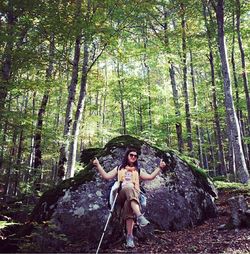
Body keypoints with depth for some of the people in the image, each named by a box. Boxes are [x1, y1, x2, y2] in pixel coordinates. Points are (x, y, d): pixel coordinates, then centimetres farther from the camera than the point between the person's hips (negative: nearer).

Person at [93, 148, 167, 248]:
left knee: (128, 205, -37)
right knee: (129, 187, -38)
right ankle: (139, 215, -56)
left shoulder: (137, 171, 31)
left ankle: (129, 236, -47)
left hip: (133, 195, 1)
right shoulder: (119, 168, 28)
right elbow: (106, 176, 18)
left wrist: (160, 167, 11)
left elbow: (150, 177, 18)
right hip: (121, 195, -1)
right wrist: (98, 165, 9)